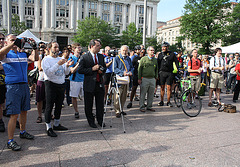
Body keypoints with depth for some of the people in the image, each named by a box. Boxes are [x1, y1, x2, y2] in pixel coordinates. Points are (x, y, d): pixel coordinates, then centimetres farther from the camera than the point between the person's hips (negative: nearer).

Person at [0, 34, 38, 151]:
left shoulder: (23, 54, 15)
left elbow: (35, 59, 4)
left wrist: (34, 47, -8)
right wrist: (13, 44, -26)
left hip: (24, 85, 6)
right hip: (13, 86, -6)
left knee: (24, 111, 15)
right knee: (14, 115, -7)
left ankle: (22, 132, 33)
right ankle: (10, 141, 3)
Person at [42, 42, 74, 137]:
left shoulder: (61, 59, 14)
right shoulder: (46, 59, -5)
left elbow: (66, 73, 12)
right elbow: (48, 73, -19)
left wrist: (67, 66, -7)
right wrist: (58, 64, -25)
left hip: (61, 84, 6)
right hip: (51, 85, -6)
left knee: (59, 105, 13)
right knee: (49, 106, -1)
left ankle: (56, 124, 27)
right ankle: (48, 128, 8)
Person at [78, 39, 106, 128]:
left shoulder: (101, 56, 12)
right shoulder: (84, 57, -6)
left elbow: (104, 67, 22)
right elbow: (80, 70, -12)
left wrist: (102, 71, 0)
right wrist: (92, 69, -17)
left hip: (100, 84, 5)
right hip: (89, 84, -4)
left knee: (100, 104, 11)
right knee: (89, 105, 8)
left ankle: (100, 120, 29)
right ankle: (91, 121, 25)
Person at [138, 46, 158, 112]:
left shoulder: (155, 60, 13)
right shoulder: (143, 59, 0)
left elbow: (156, 69, 20)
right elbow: (139, 69, -1)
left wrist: (156, 77, 14)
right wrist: (139, 78, -5)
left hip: (152, 79, 4)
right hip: (144, 79, -4)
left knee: (151, 94, 8)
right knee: (143, 94, -1)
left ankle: (149, 106, 20)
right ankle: (142, 107, 10)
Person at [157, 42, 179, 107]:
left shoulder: (172, 54, 5)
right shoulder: (160, 54, 11)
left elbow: (176, 62, 6)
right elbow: (158, 64, 11)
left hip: (169, 73, -2)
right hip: (162, 72, 2)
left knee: (169, 88, 0)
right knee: (162, 87, 6)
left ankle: (168, 102, 10)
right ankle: (162, 101, 14)